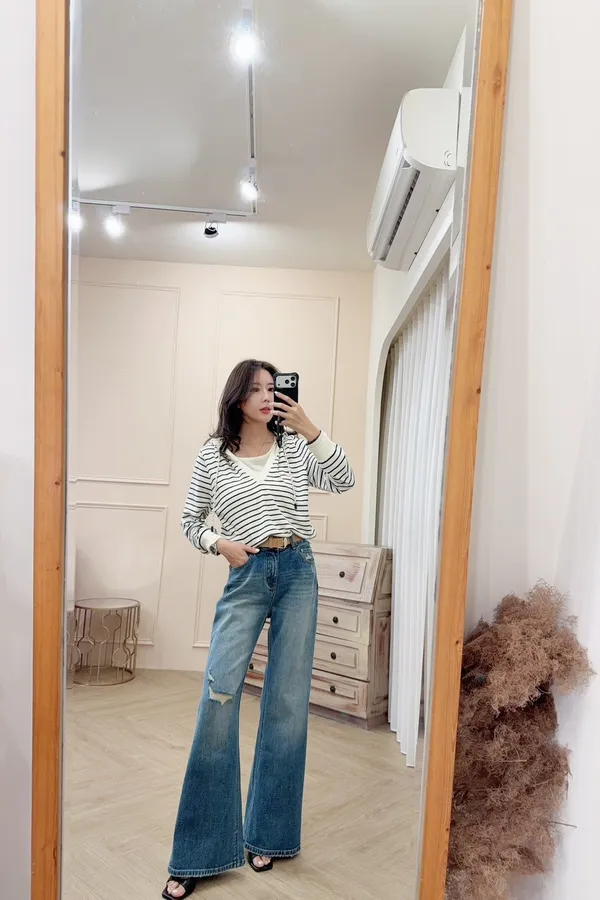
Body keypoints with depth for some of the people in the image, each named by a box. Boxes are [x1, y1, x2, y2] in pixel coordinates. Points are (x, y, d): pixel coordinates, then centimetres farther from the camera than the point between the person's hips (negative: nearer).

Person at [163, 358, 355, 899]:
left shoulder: (295, 448, 5)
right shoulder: (213, 456, 3)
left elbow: (344, 481, -7)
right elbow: (190, 521, 10)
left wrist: (310, 430, -15)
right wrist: (219, 543, -8)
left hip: (297, 573, 1)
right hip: (246, 577, -1)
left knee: (289, 703, 5)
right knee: (219, 698, -8)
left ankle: (268, 836, 22)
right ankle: (201, 853, 6)